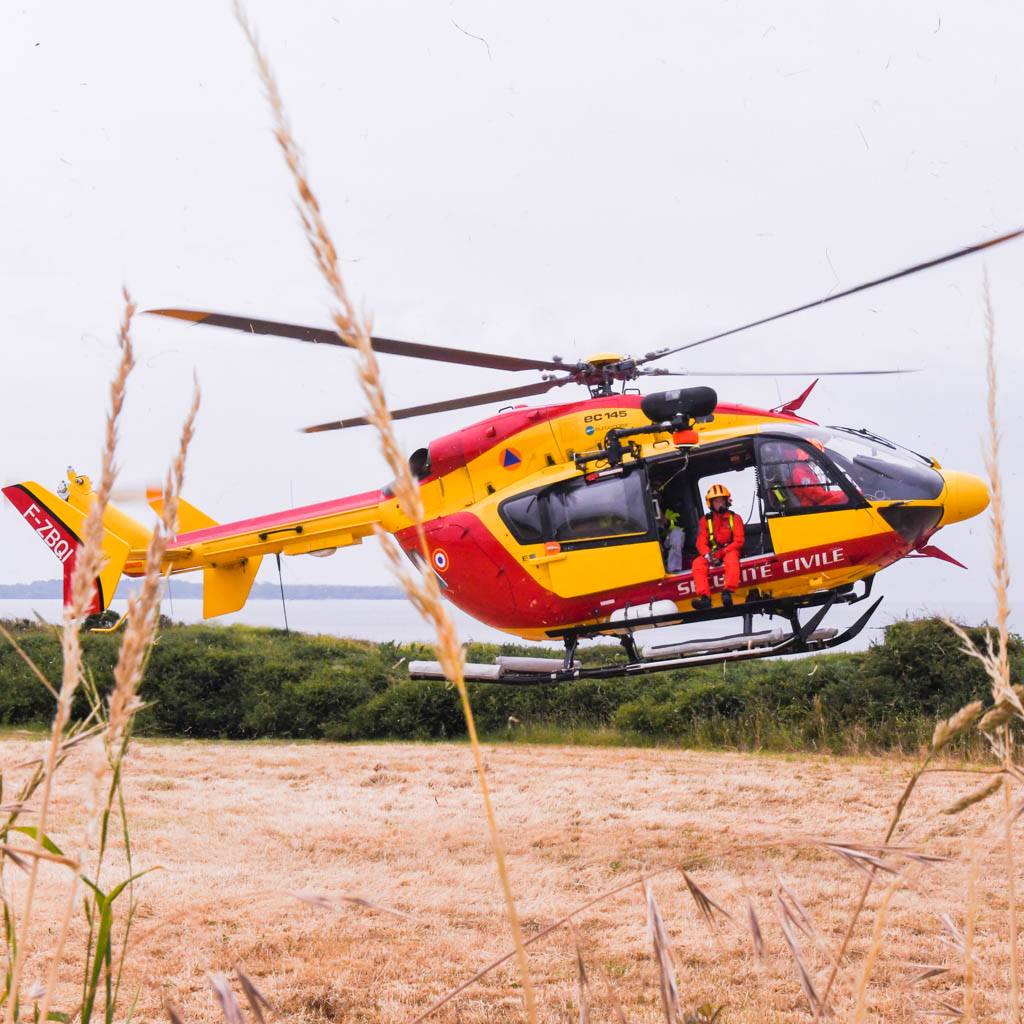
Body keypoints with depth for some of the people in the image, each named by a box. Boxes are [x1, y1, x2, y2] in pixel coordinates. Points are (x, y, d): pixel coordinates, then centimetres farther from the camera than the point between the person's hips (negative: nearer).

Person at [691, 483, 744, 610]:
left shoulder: (734, 518, 5)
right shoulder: (705, 520, 9)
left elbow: (739, 541, -4)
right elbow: (701, 543, 1)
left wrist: (722, 552, -18)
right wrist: (708, 555, -21)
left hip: (730, 551, -2)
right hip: (712, 553, 2)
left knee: (731, 559, -39)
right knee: (697, 563, -29)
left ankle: (728, 592, -51)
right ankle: (705, 597, -43)